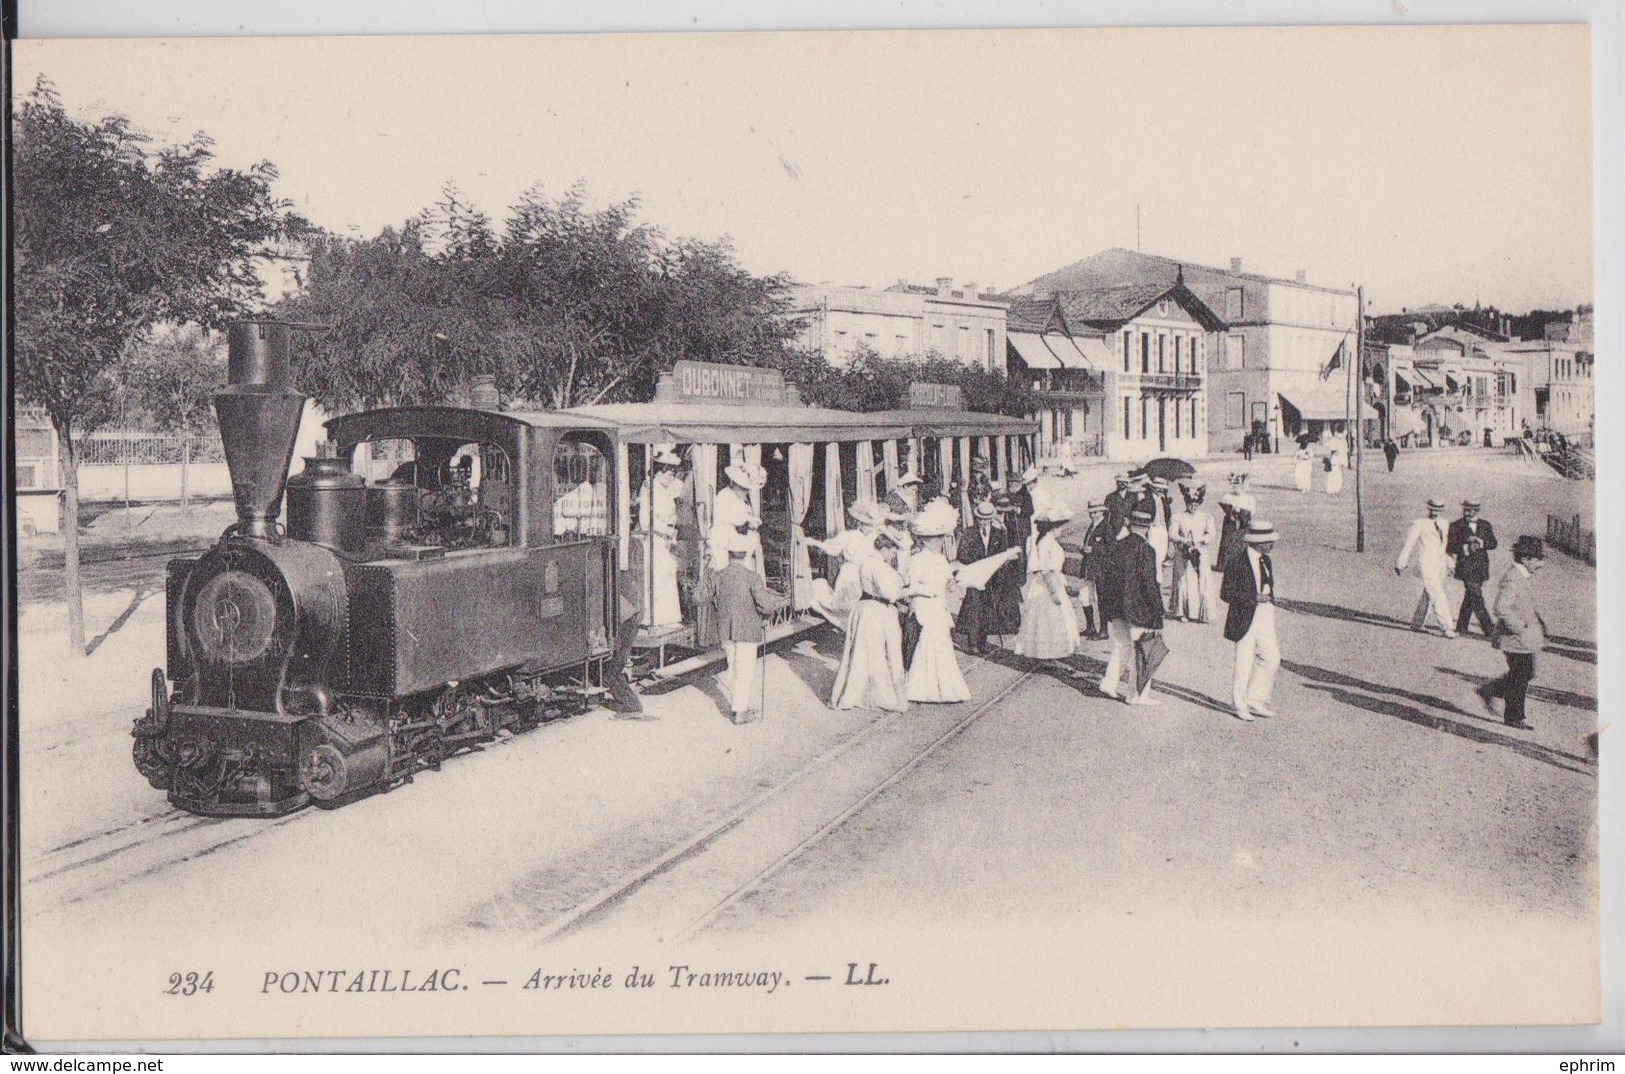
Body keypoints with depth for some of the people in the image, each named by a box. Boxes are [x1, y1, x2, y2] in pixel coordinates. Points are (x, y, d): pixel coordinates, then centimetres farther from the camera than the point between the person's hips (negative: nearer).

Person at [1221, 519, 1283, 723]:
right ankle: (1240, 705, 15)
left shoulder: (1266, 562, 10)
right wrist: (1254, 599, -20)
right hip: (1245, 619, -7)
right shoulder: (1237, 564, -14)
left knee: (1272, 657, 4)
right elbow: (1226, 594, -15)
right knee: (1244, 662, 0)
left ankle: (1256, 700, 20)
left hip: (1265, 618, 7)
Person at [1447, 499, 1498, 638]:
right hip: (1466, 567, -4)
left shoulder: (1485, 526, 12)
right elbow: (1450, 547, -2)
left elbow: (1493, 544, 3)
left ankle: (1461, 627, 21)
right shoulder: (1456, 526, 3)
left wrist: (1481, 543, -16)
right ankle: (1488, 629, -14)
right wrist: (1466, 548, -16)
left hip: (1481, 567, 4)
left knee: (1470, 597, 9)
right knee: (1476, 598, -11)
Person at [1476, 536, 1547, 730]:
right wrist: (1520, 627, -23)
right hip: (1517, 640, -10)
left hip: (1526, 638, 10)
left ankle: (1487, 692, 30)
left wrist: (1539, 621, 15)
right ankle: (1514, 717, 16)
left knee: (1526, 674, 18)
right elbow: (1501, 608, -32)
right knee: (1520, 677, 2)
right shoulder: (1512, 579, -23)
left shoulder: (1523, 577, 9)